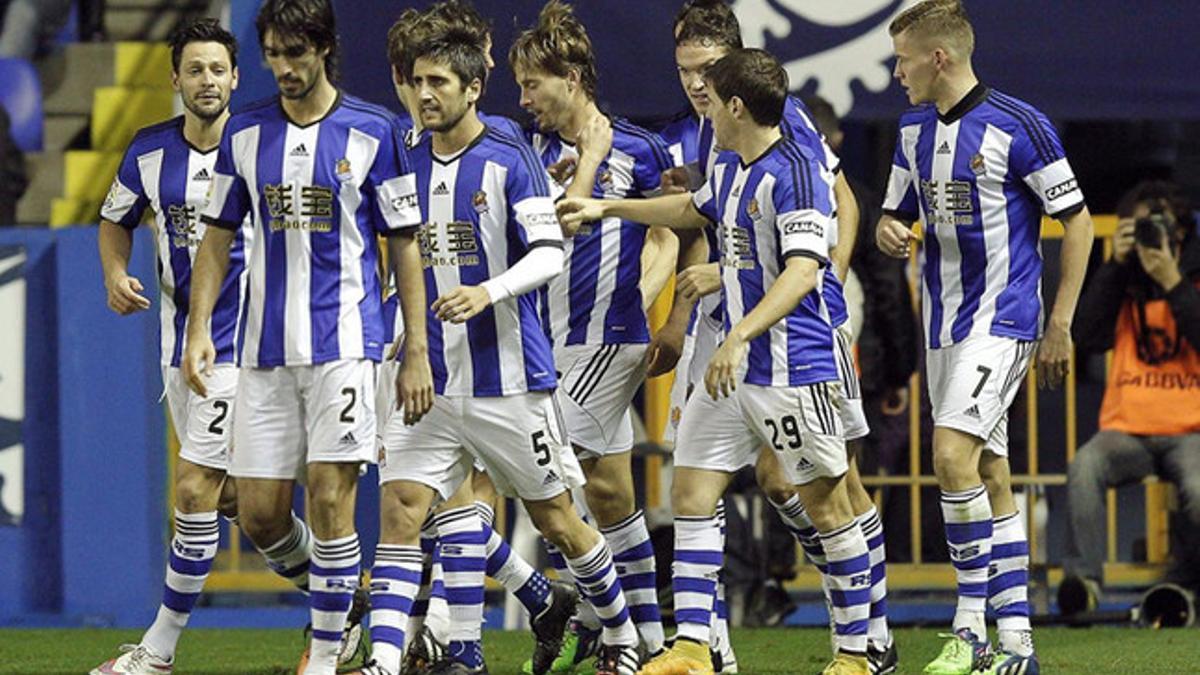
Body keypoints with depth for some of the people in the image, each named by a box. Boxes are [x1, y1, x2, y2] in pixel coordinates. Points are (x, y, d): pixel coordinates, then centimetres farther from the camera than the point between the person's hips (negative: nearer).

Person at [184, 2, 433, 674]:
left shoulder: (374, 132, -1)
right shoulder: (245, 133, 9)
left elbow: (405, 245, 2)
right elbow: (218, 238, 15)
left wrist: (417, 354, -2)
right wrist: (199, 329, 3)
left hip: (344, 341, -4)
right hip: (265, 349, 4)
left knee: (330, 497, -11)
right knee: (260, 515, 2)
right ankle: (335, 592, 30)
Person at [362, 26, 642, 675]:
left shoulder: (509, 160, -6)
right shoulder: (408, 165, 10)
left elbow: (548, 253, -13)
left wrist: (487, 292, -29)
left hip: (508, 376, -4)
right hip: (429, 381, 4)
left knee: (556, 519, 7)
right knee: (401, 506, -11)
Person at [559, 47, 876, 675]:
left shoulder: (794, 173, -17)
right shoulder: (730, 169, 11)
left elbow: (802, 272, -28)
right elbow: (692, 209, 35)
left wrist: (738, 338, -35)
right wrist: (605, 207, 38)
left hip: (793, 369, -9)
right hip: (734, 367, 9)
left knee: (826, 505, 0)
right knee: (691, 492, 3)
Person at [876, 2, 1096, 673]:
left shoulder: (1018, 126, -13)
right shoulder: (914, 128, 9)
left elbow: (1077, 219, -8)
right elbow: (896, 213, 20)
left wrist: (1061, 325, -9)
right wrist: (891, 232, -6)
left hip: (1002, 320, -8)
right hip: (944, 324, 8)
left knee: (953, 453, -21)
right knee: (989, 477, 8)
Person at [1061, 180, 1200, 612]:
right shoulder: (1121, 283, 16)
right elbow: (1088, 336, 1)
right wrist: (1116, 264, -1)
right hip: (1126, 428, 2)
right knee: (1084, 467, -32)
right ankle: (1083, 577, -32)